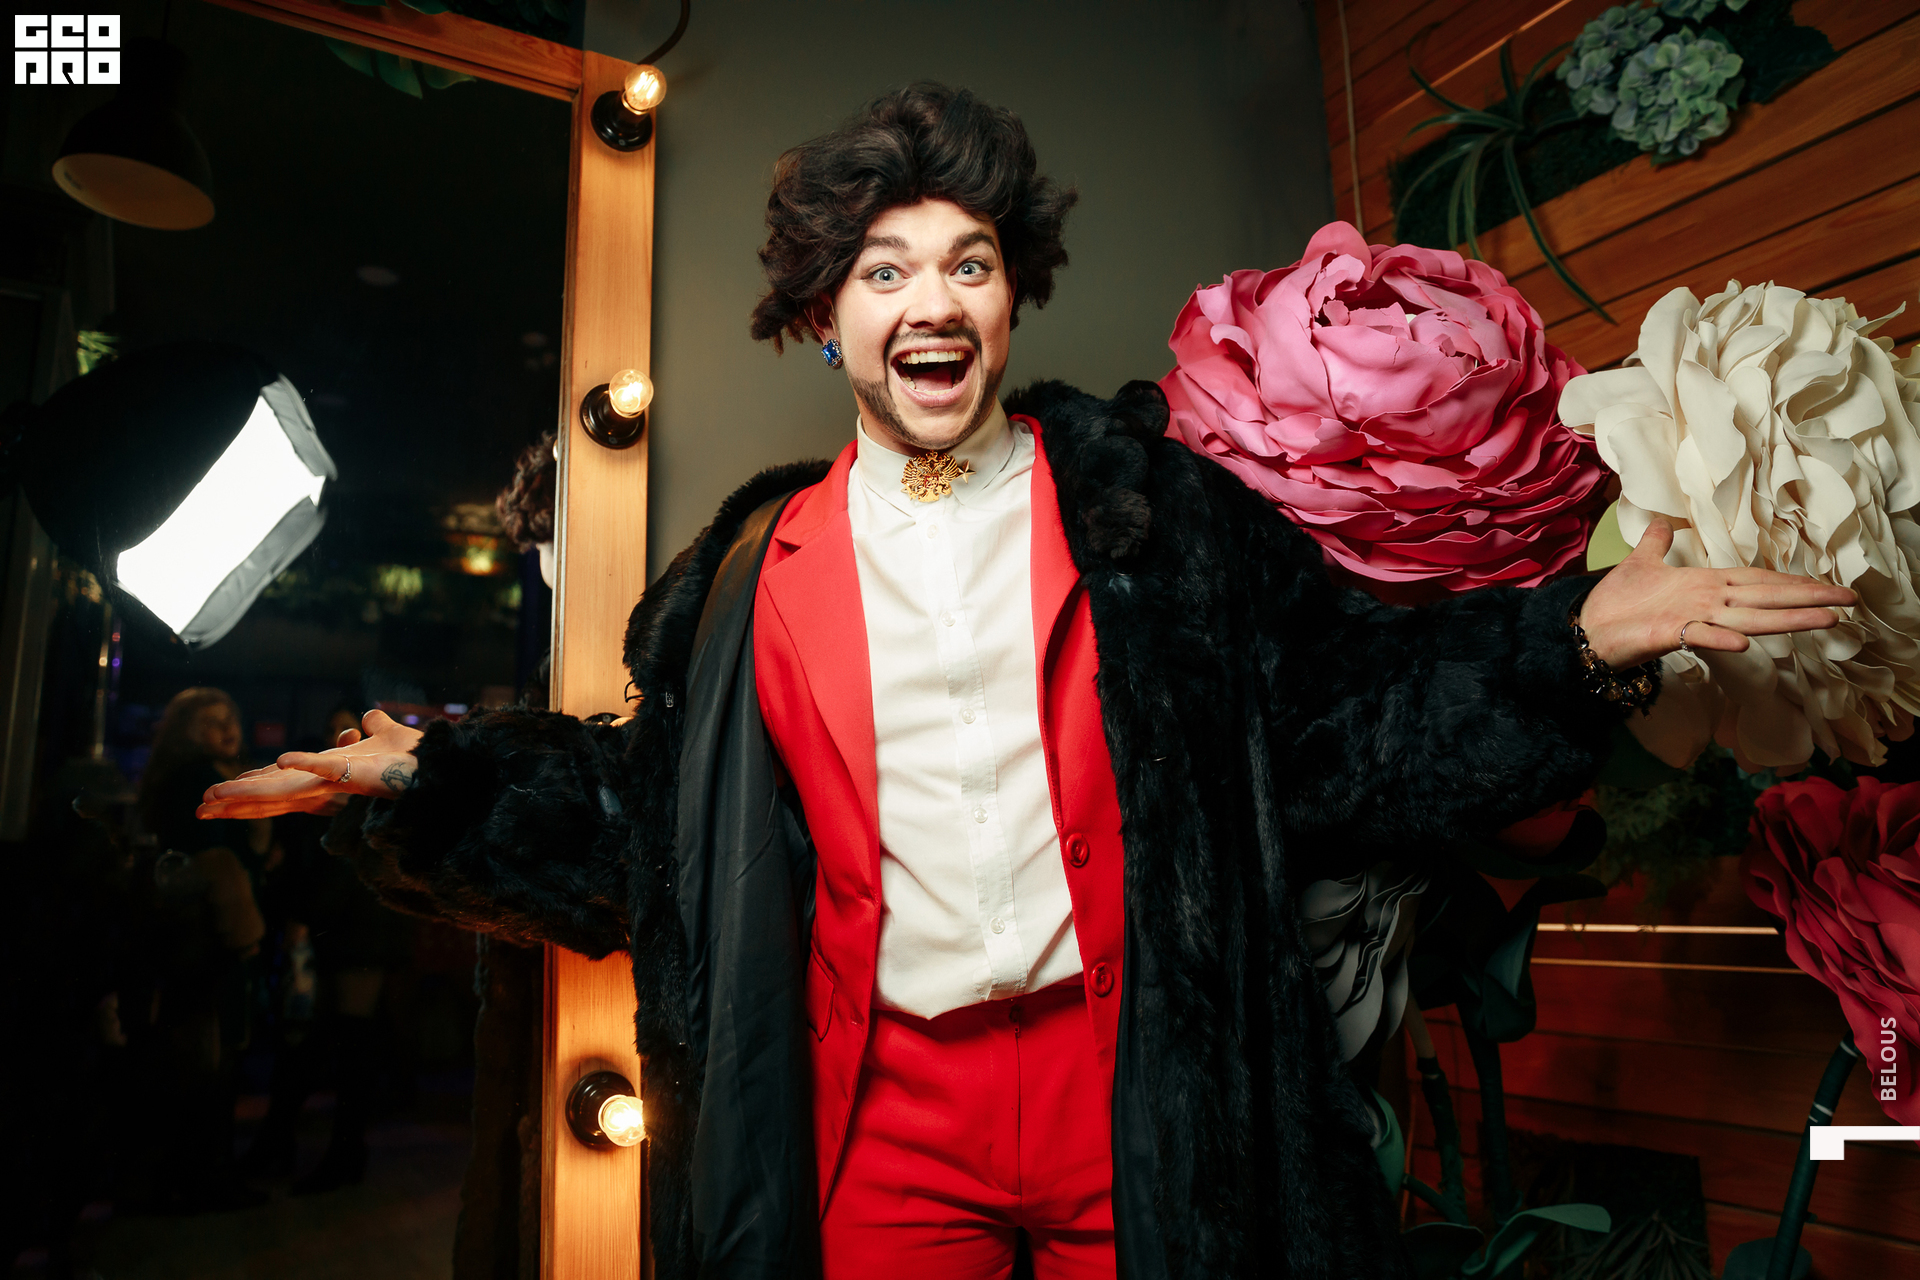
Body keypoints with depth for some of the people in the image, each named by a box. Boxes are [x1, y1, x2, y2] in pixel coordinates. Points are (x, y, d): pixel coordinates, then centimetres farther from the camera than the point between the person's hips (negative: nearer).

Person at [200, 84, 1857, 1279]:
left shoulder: (1157, 510, 1)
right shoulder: (760, 563, 5)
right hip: (886, 1107, 2)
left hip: (1135, 1085, 0)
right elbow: (639, 809, 12)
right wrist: (427, 777, 5)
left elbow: (1345, 717, 2)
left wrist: (1578, 636, -7)